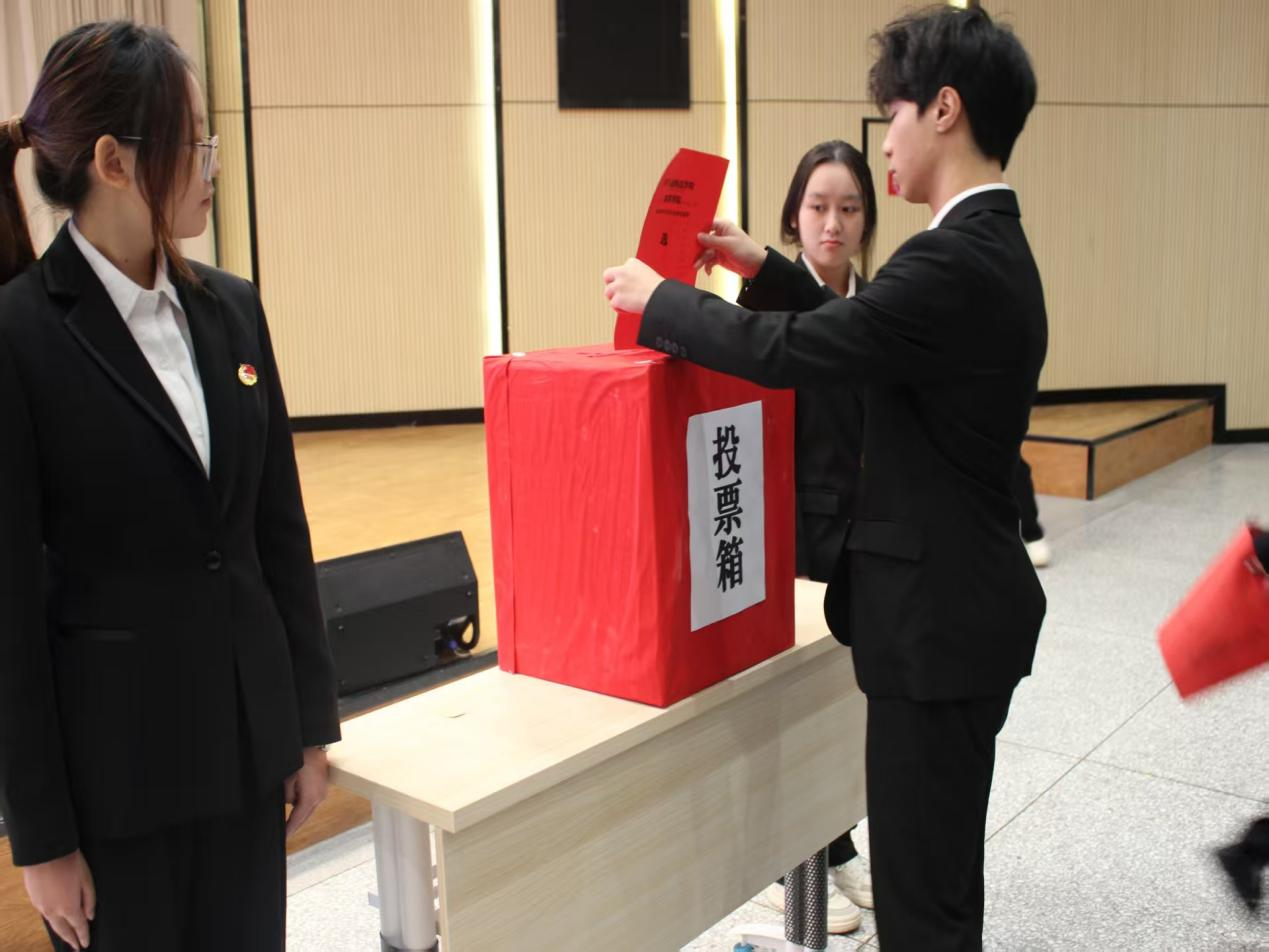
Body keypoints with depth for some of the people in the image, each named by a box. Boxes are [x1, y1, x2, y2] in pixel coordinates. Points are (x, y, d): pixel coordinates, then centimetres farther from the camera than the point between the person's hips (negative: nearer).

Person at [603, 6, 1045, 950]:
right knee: (941, 862, 24)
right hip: (966, 605, 10)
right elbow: (858, 335, 19)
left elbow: (790, 352, -23)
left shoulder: (956, 258, -22)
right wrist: (764, 266, 17)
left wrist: (657, 297, -8)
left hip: (939, 618, -10)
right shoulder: (993, 244, 11)